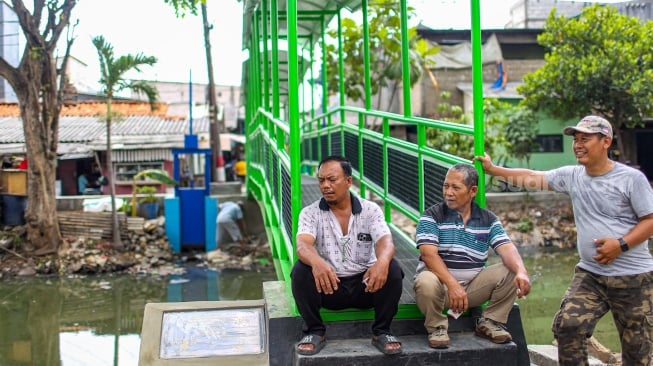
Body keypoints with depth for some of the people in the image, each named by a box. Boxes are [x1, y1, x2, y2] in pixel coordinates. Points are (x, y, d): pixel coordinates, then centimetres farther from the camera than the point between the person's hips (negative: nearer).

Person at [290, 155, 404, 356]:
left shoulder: (370, 210, -1)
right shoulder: (310, 213, -3)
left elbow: (385, 242, -17)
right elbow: (302, 245, -22)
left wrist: (382, 261, -44)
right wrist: (317, 261, -47)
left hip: (365, 283, 0)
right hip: (327, 284, 0)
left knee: (392, 269, -27)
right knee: (300, 270, -28)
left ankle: (381, 331, -9)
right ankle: (315, 332, -10)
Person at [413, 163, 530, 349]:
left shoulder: (488, 220, 6)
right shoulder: (432, 215, -5)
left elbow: (507, 249, -8)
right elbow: (429, 254, -17)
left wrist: (521, 271, -30)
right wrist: (453, 285, -30)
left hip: (473, 285, 4)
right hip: (440, 281, -3)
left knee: (510, 272, -16)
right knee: (426, 282, -37)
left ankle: (489, 323, 3)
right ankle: (437, 327, -8)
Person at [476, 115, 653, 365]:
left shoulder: (631, 178, -9)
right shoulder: (572, 176, 4)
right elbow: (531, 178, 10)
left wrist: (621, 244, -19)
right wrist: (491, 169, 9)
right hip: (590, 274, 4)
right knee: (567, 325, -11)